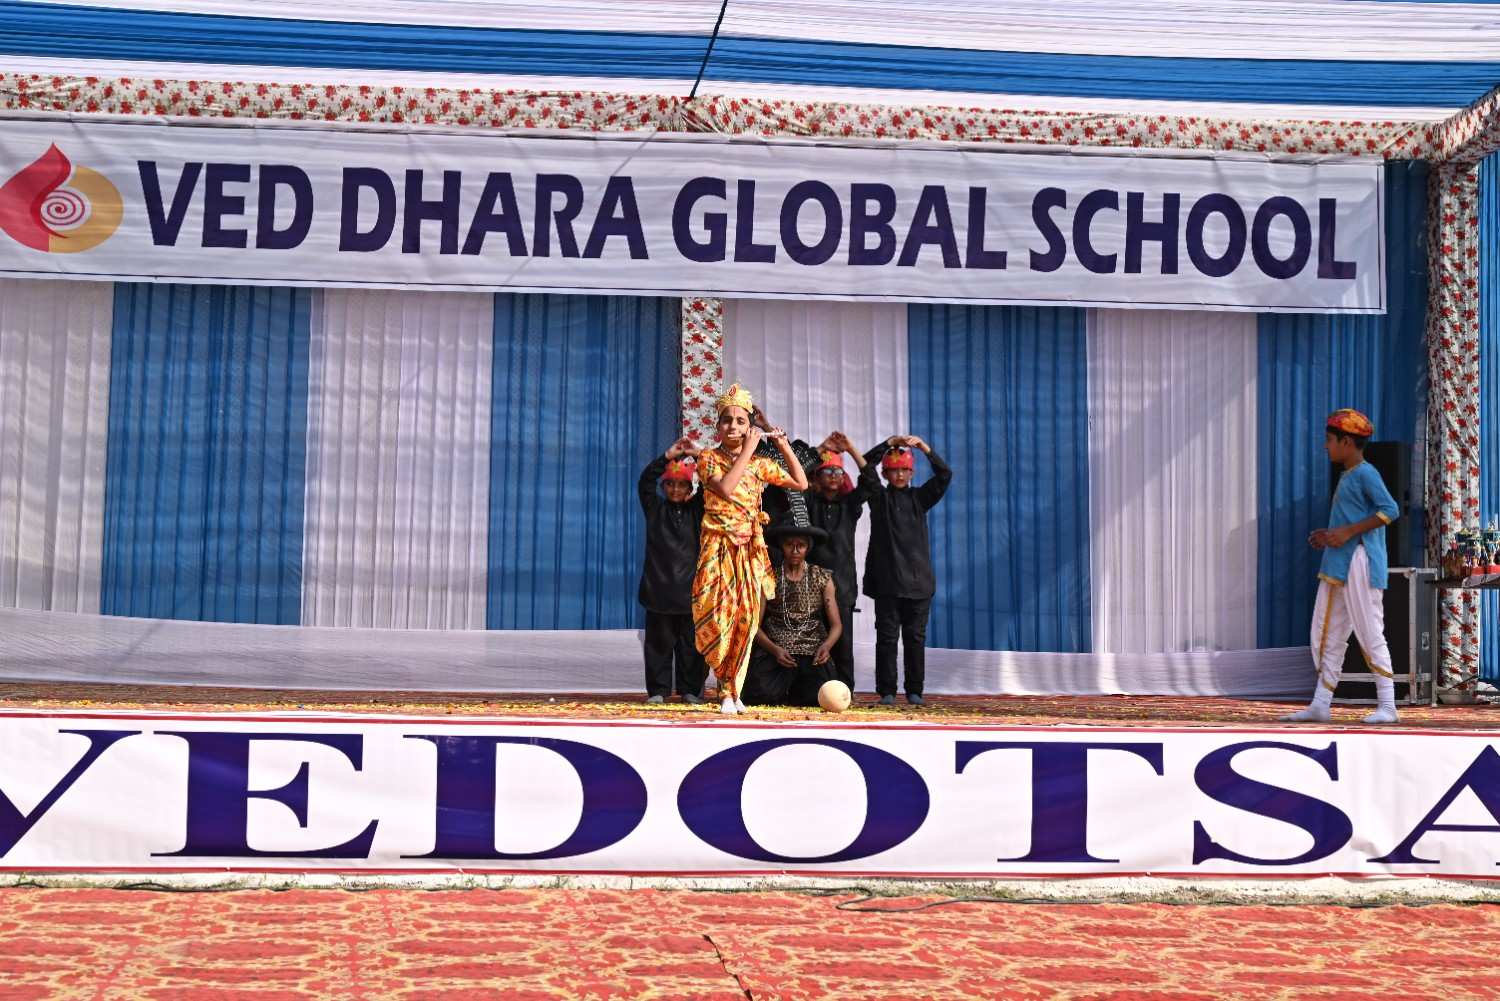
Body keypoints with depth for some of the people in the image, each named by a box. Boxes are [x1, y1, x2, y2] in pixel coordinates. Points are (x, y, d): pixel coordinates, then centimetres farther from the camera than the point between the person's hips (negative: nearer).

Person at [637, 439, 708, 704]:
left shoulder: (696, 509, 11)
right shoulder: (655, 508, 8)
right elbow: (645, 481, -5)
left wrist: (699, 456, -8)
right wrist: (668, 456, -14)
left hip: (690, 587, 1)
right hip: (660, 585, -1)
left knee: (691, 642, 2)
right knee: (659, 641, 1)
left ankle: (690, 689, 9)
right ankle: (658, 690, 6)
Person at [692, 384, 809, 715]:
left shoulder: (759, 463, 11)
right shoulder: (709, 459, 0)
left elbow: (801, 483, 13)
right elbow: (725, 488, -19)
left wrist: (784, 446, 8)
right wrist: (747, 450, -14)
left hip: (750, 550, 3)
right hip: (718, 548, -3)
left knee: (746, 617, -1)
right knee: (717, 617, -11)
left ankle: (731, 690, 8)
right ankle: (729, 690, 6)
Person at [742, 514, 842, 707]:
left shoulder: (822, 578, 9)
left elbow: (836, 624, 6)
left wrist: (826, 646, -16)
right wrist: (774, 649, -16)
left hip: (812, 653, 1)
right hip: (774, 651, -1)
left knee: (819, 698, -25)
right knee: (761, 695, -27)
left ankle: (796, 692, 13)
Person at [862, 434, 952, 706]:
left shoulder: (919, 497, 12)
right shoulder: (879, 496, 7)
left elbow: (944, 475, 1)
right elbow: (865, 467, -7)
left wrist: (924, 447, -10)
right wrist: (888, 443, -14)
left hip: (918, 579, 2)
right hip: (887, 579, -2)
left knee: (915, 636, 3)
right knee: (887, 636, -2)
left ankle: (915, 690, 9)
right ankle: (886, 691, 1)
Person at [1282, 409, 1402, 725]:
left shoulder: (1365, 473, -10)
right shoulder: (1346, 476, 19)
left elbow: (1390, 510, -21)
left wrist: (1348, 532, -21)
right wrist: (1329, 534, 14)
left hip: (1360, 565, -10)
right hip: (1336, 567, 10)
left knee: (1370, 635, -7)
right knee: (1327, 636, 10)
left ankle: (1387, 706, -3)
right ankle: (1320, 705, 14)